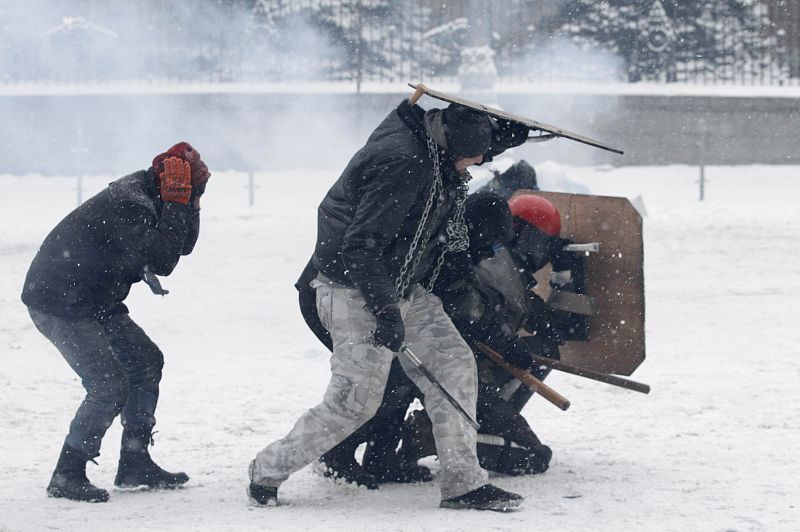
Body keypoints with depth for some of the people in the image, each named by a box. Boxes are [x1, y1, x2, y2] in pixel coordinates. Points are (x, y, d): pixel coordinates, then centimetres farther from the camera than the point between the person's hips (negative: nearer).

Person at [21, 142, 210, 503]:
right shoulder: (129, 204, -24)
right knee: (110, 385, -17)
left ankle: (135, 463, 21)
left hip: (95, 303, 11)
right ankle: (67, 476, -7)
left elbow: (184, 243, 13)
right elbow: (162, 260, -30)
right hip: (59, 305, -11)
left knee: (146, 361, 14)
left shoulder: (145, 198, 7)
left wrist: (188, 203, -2)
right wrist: (177, 201, -26)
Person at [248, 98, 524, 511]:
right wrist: (387, 312, -25)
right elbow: (361, 247, -27)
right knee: (355, 399, -10)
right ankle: (268, 470, 7)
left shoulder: (432, 151, 3)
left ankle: (462, 483, 6)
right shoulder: (403, 162, -26)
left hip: (401, 290, 10)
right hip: (357, 292, -10)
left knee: (454, 366, 3)